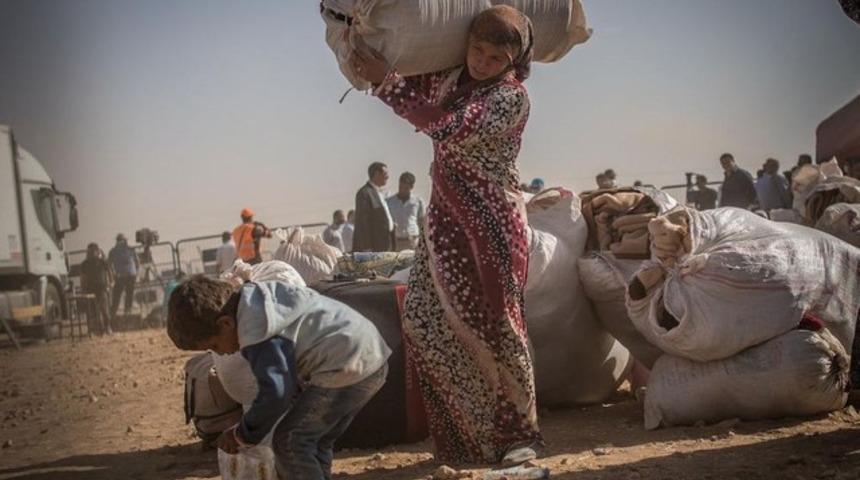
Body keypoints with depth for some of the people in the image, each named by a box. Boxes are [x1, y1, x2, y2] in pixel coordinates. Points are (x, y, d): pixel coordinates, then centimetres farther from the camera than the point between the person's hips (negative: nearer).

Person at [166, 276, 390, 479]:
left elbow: (276, 392, -21)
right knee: (314, 441, 18)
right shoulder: (255, 296, 14)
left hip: (348, 368, -10)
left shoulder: (256, 332, -18)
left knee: (289, 442, -4)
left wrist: (242, 435, -6)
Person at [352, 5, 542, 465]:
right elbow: (412, 86, 23)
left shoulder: (512, 97, -15)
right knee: (425, 322, 2)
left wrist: (385, 81, -22)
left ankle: (518, 433, 13)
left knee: (494, 324, -4)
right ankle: (466, 435, 15)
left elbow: (447, 126, -25)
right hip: (445, 217, 7)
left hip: (491, 224, -7)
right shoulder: (450, 75, 7)